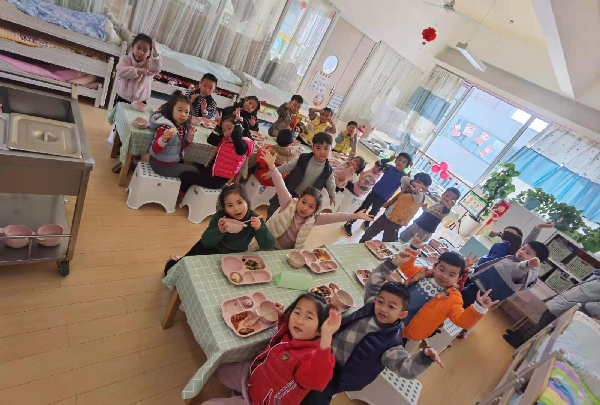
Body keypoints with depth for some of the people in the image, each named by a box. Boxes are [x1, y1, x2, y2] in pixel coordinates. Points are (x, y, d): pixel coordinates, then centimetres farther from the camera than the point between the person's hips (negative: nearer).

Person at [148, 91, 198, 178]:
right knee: (193, 171, 3)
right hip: (162, 165, -8)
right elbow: (155, 150, -28)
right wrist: (164, 138, -46)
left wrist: (190, 136, -5)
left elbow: (183, 146, 11)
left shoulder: (182, 127, -2)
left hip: (173, 162, 8)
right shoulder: (165, 127, -25)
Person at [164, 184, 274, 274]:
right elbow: (206, 241, -28)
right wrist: (219, 231, -48)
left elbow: (269, 246, -29)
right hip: (212, 250, 0)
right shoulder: (219, 217, -27)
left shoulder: (254, 219, -27)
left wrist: (260, 228, -47)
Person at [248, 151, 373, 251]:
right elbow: (280, 186, -26)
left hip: (290, 253, 3)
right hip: (268, 246, -2)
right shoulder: (288, 204, -19)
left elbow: (335, 216, -15)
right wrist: (272, 166, -31)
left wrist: (355, 215, -19)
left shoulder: (313, 219, -13)